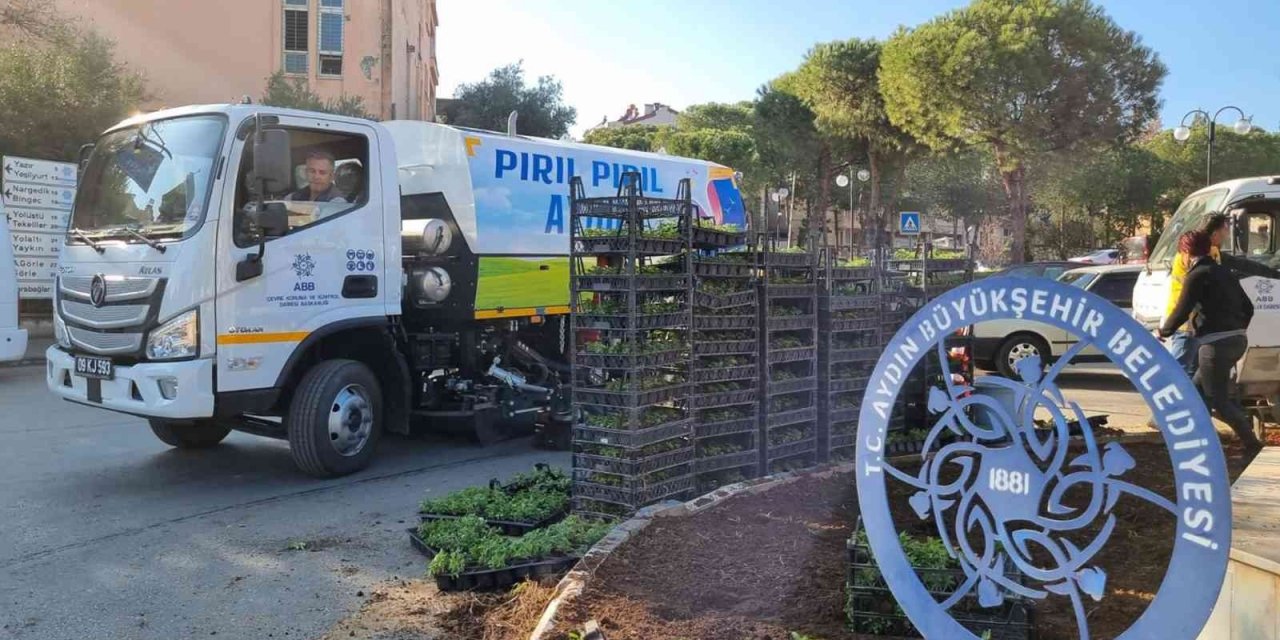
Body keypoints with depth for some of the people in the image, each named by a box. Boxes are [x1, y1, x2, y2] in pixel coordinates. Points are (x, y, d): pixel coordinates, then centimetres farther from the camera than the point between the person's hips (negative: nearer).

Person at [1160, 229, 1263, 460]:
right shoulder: (1225, 272, 16)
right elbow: (1247, 307, 21)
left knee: (1218, 399, 1)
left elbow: (1181, 312, -12)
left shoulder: (1197, 275, -9)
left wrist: (1163, 330, 5)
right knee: (1199, 388, 19)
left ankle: (1252, 444, -1)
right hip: (1237, 340, 8)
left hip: (1216, 344, -8)